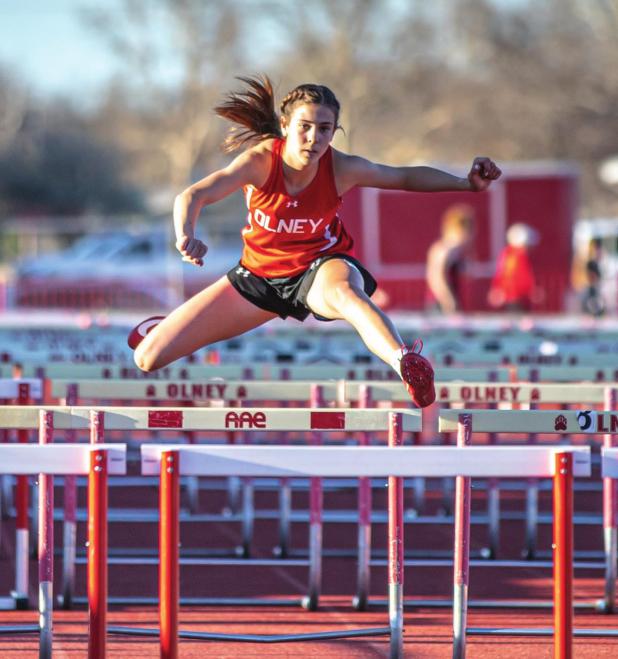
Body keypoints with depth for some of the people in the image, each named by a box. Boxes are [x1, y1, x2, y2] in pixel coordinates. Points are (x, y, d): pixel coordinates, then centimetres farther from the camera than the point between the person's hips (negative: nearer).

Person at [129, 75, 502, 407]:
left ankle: (406, 363, -70)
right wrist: (187, 236, -57)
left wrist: (468, 183, -17)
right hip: (259, 275, 2)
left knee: (344, 292, -45)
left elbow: (408, 177, -5)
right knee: (148, 358, 1)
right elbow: (195, 196, -36)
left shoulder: (340, 169, -20)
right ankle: (165, 329, 42)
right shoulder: (261, 161, -25)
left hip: (321, 267, -2)